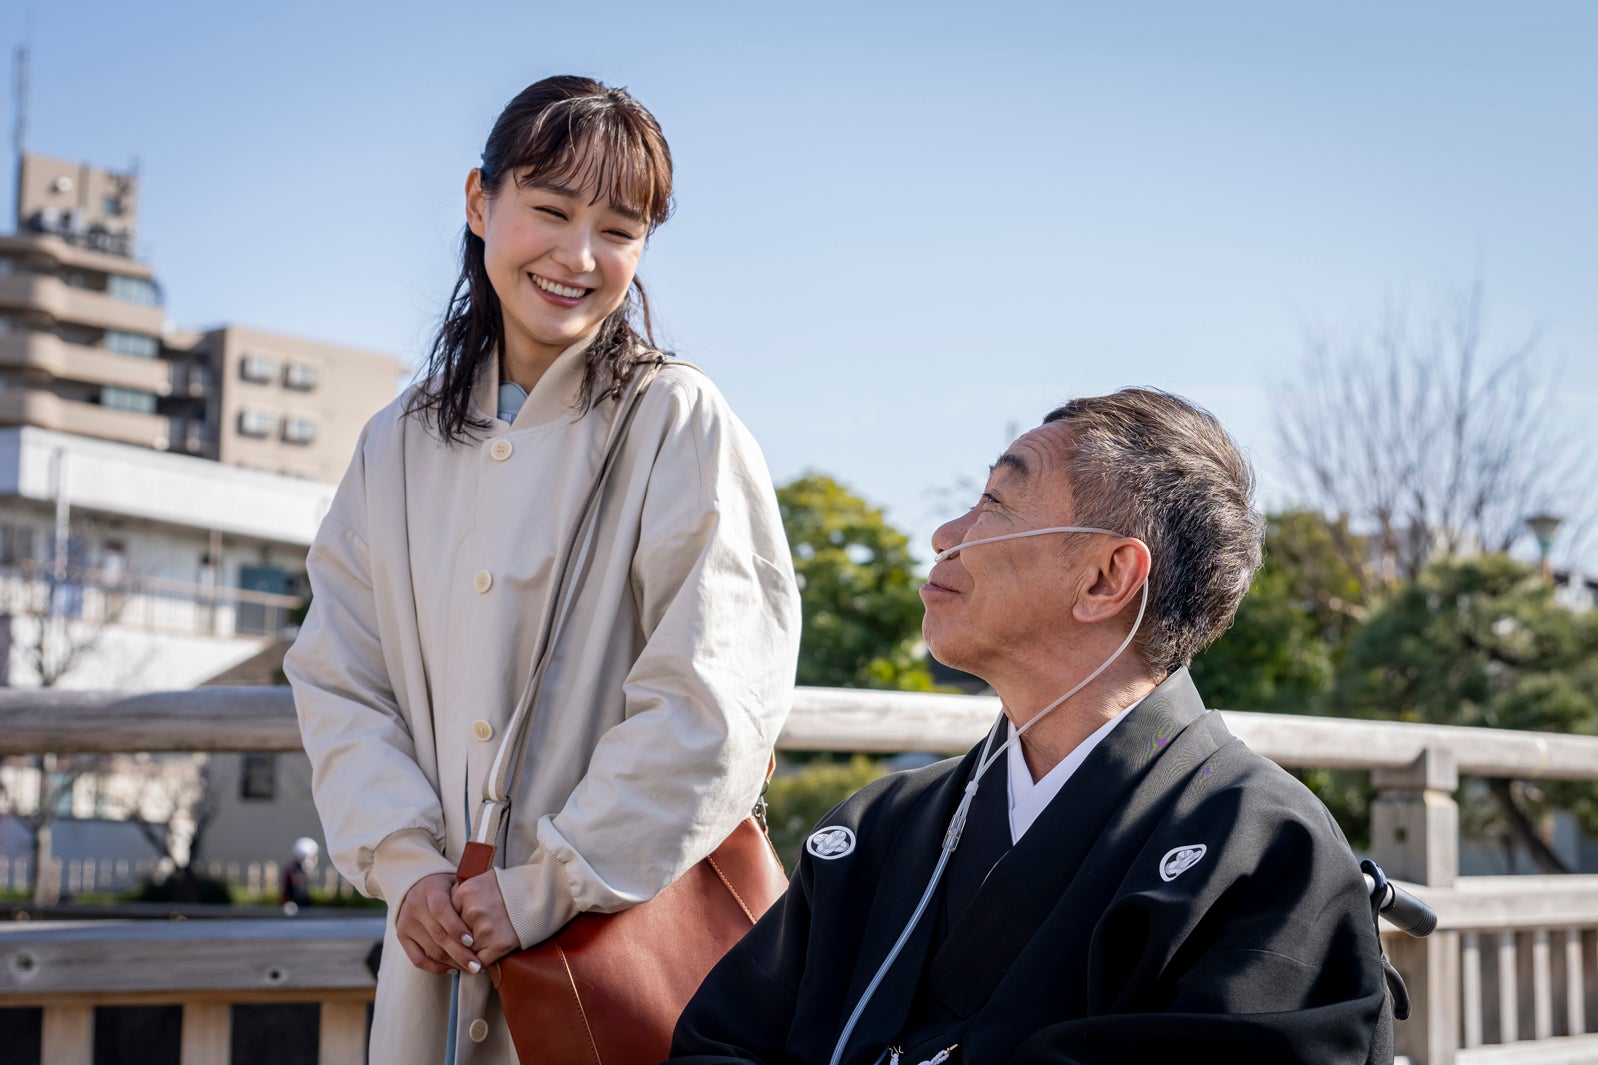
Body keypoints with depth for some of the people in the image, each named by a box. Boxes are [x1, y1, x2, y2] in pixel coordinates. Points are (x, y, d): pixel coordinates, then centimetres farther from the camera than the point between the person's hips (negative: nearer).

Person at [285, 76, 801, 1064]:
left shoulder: (678, 424, -7)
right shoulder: (400, 445, 9)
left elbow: (710, 704, -15)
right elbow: (340, 683, 5)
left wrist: (544, 890, -15)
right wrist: (407, 863, -9)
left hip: (623, 946, -4)